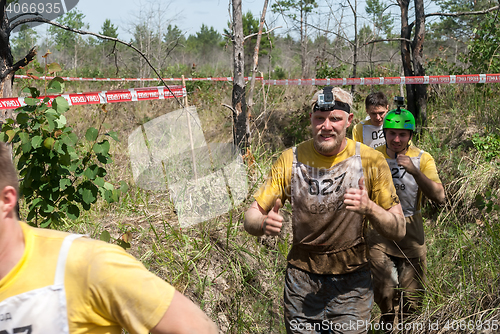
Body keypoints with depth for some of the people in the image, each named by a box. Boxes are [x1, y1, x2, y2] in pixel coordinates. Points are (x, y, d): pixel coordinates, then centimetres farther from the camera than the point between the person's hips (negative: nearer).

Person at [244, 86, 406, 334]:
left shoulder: (370, 161, -9)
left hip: (351, 282, -1)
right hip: (301, 277, 1)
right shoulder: (291, 160, -7)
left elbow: (398, 231, -7)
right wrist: (264, 224, -30)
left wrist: (370, 208, -28)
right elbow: (251, 217, -5)